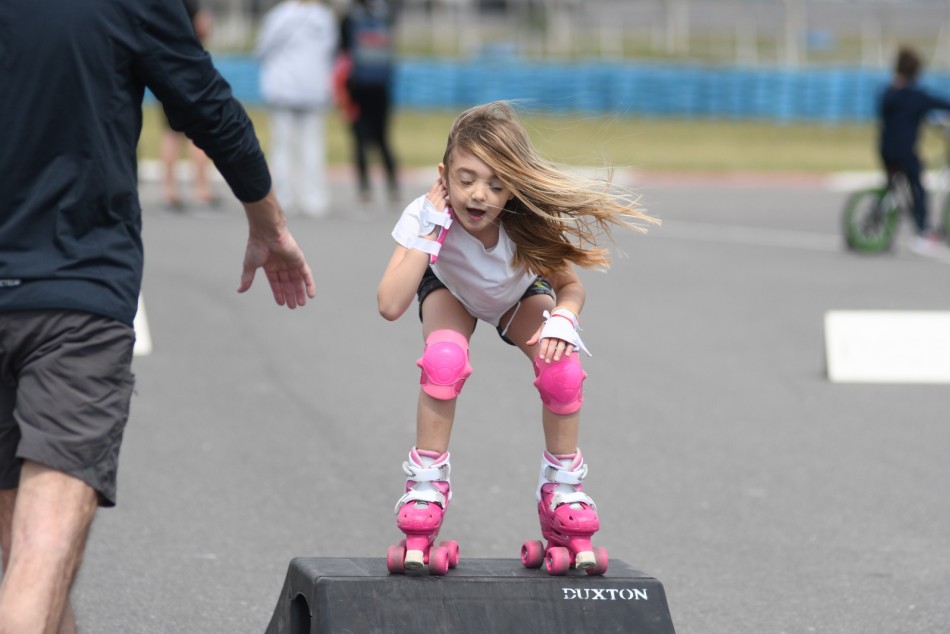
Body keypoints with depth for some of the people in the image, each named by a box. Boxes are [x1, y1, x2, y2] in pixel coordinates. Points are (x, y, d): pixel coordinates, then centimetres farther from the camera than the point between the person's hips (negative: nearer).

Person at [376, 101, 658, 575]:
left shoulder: (530, 223, -35)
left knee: (562, 370, -25)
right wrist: (431, 225, -49)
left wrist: (562, 320, -42)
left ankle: (562, 492, -3)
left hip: (519, 296, 1)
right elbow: (390, 305, -47)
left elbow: (570, 287, -19)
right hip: (452, 291, -1)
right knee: (444, 358, -33)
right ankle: (425, 487, -15)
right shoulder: (427, 216, -37)